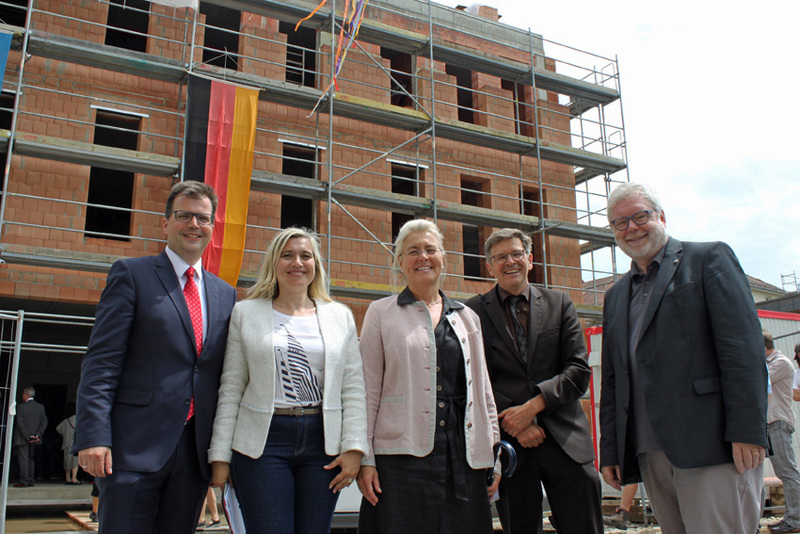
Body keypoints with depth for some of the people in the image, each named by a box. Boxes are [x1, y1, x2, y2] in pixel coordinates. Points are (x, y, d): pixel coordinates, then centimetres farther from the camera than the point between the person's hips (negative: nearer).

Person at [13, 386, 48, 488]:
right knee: (31, 459, 12)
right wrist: (38, 434, -5)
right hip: (34, 439, 5)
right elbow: (44, 422, -1)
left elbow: (20, 423, -15)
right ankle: (30, 481, 13)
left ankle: (24, 482, -2)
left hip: (22, 438, -5)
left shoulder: (21, 407, -10)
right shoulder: (41, 407, 5)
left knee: (23, 460, -2)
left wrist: (27, 436, -13)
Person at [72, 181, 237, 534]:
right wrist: (93, 435, -14)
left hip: (196, 450, 4)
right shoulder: (131, 275, 1)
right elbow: (101, 361, -6)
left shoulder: (225, 294, 14)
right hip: (135, 447, -4)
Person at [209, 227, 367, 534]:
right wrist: (220, 456, 1)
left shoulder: (340, 316, 10)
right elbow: (230, 390, 5)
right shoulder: (246, 313, 7)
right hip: (263, 441, -2)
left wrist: (354, 449, -3)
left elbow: (353, 388, 6)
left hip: (322, 441, 2)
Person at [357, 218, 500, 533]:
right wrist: (364, 458, -4)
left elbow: (482, 389, 16)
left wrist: (494, 453, 10)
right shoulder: (382, 313, 6)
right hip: (402, 455, -3)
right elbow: (368, 389, 1)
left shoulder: (467, 318, 15)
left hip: (464, 456, 3)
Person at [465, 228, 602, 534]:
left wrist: (533, 405, -11)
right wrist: (512, 423, -11)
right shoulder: (474, 312, 5)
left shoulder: (559, 304, 10)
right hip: (508, 444, -1)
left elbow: (579, 369, 2)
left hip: (565, 440, 1)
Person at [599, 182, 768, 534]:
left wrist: (746, 432, -16)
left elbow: (743, 346, -7)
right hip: (649, 453, 6)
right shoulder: (615, 296, 22)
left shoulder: (709, 258, 4)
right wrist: (610, 451, 14)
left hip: (711, 447, -5)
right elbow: (612, 380, 21)